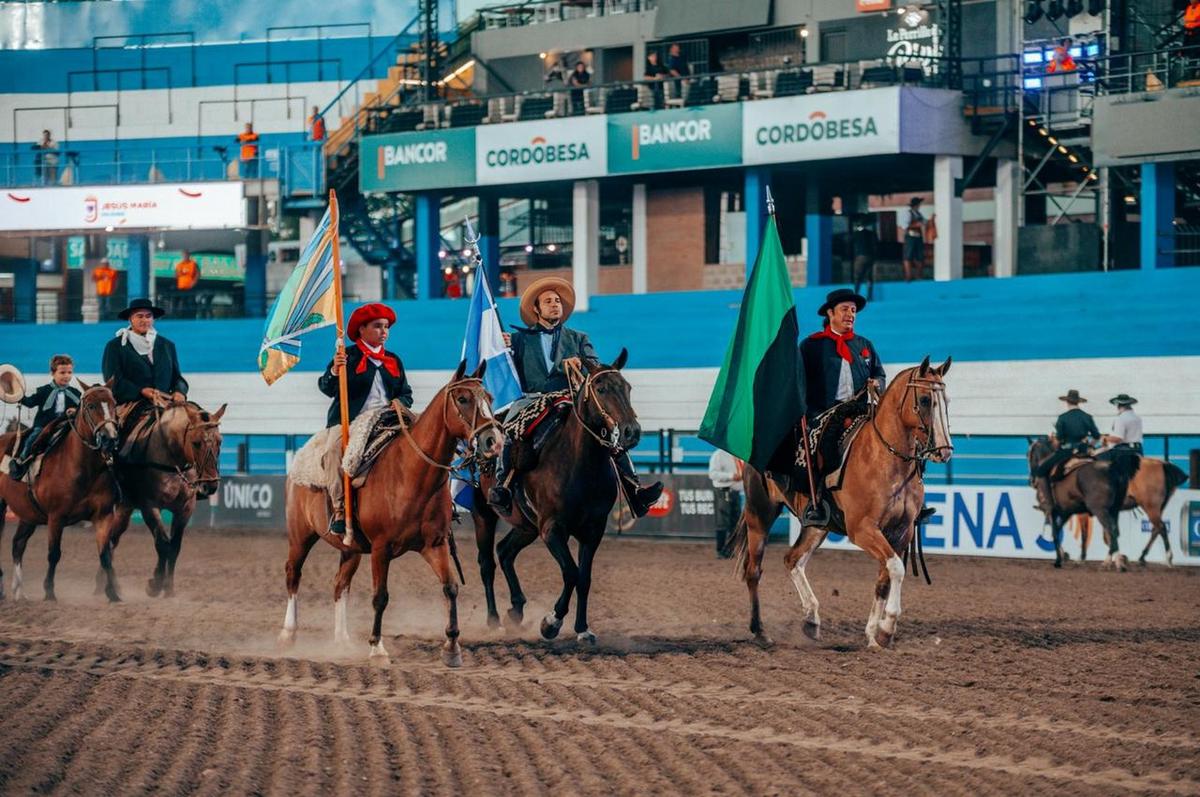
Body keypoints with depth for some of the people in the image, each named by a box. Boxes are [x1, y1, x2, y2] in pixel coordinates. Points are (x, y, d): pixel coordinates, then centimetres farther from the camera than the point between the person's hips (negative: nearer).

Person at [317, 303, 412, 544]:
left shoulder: (393, 361, 21)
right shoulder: (348, 357, 5)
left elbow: (406, 393, 20)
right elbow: (326, 388, -4)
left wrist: (400, 404, -3)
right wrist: (334, 372, -25)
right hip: (348, 419, -4)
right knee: (334, 449, -32)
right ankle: (338, 511, -32)